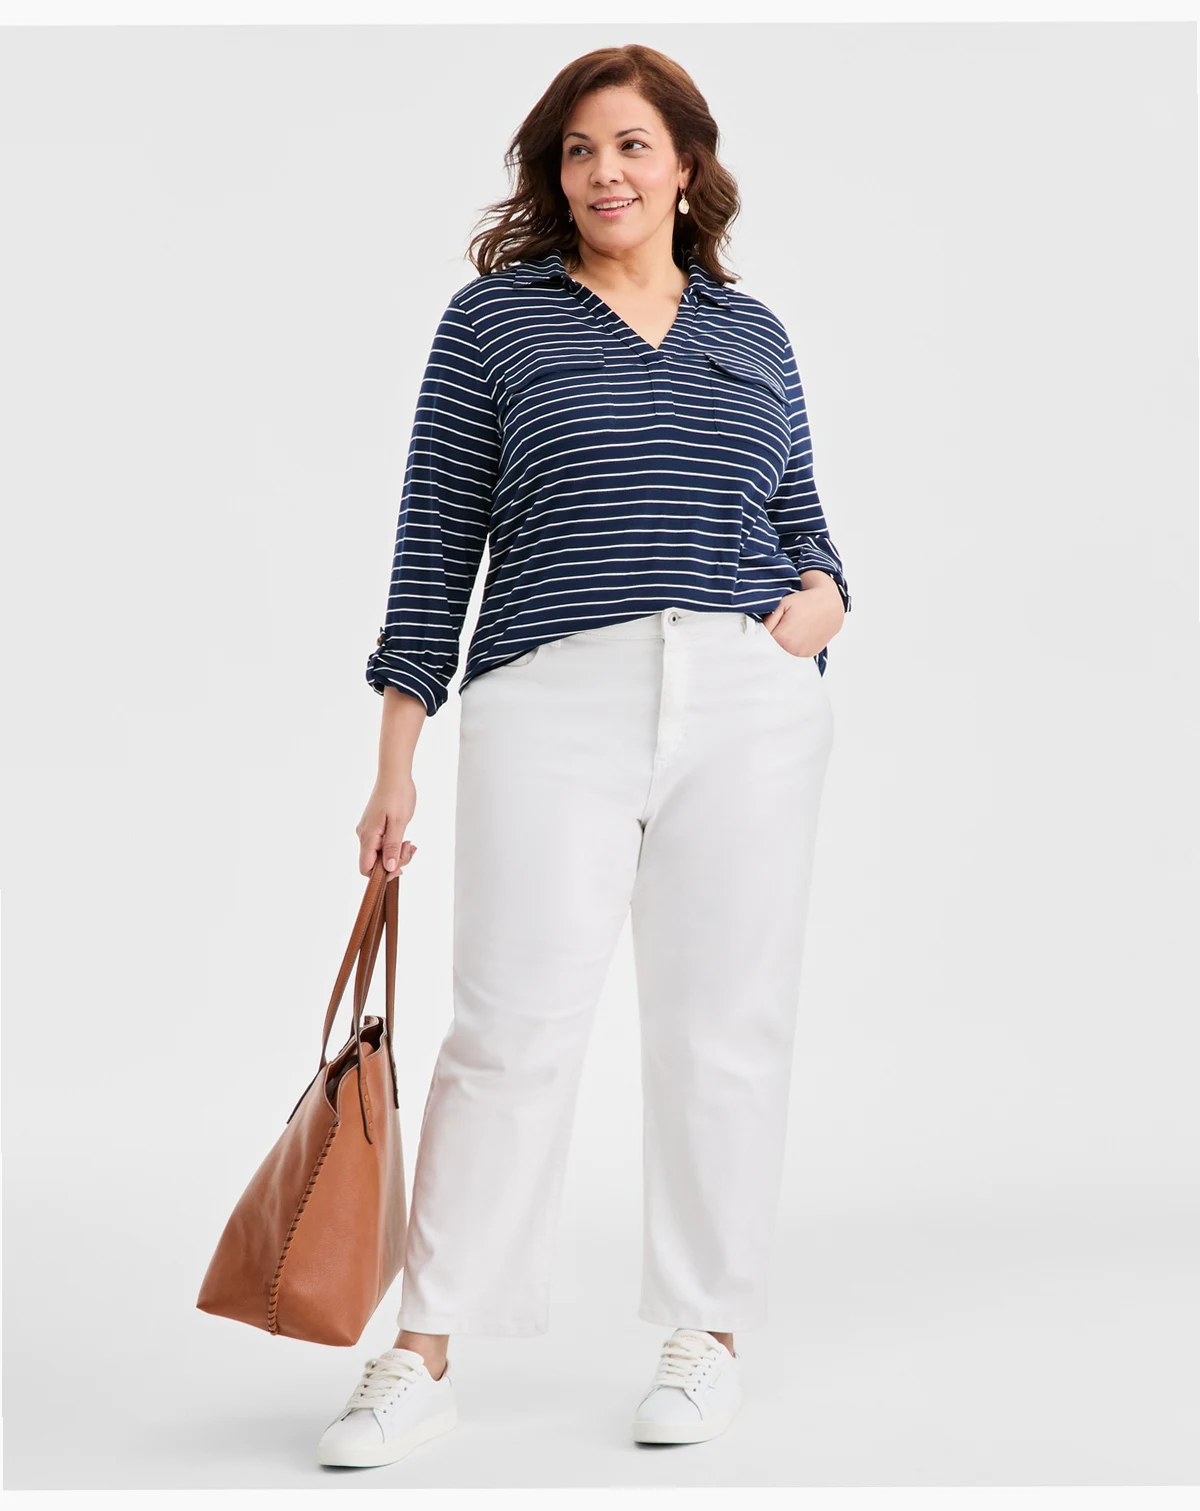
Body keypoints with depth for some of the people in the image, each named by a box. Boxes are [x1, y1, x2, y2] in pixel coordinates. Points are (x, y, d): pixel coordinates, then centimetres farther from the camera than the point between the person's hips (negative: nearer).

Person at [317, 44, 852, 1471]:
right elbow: (436, 542, 5)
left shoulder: (753, 334, 16)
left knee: (722, 1029, 5)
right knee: (514, 1025, -6)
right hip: (552, 703, -2)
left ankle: (706, 1335, 19)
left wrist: (821, 593, -1)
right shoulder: (494, 317, 8)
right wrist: (395, 760, 2)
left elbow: (803, 524, 23)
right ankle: (422, 1355, 5)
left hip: (750, 708, 3)